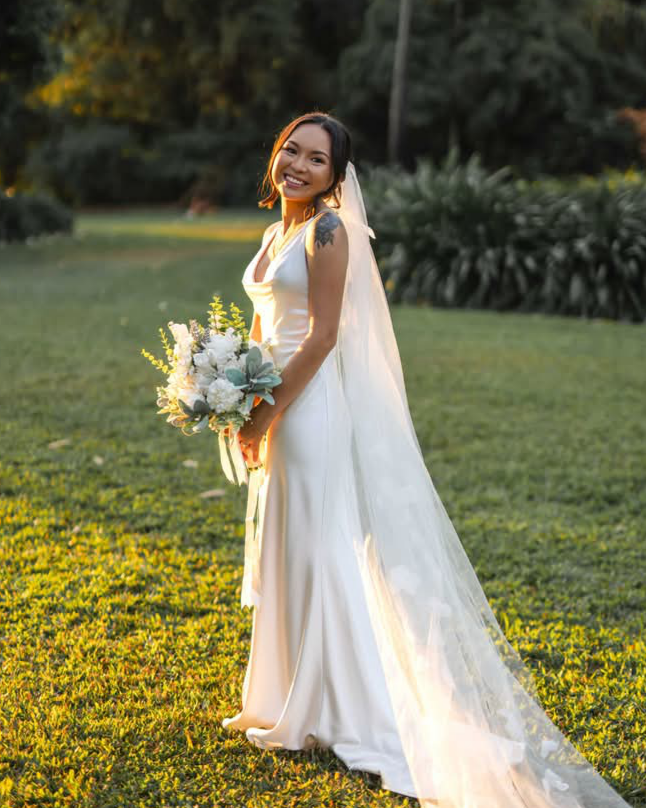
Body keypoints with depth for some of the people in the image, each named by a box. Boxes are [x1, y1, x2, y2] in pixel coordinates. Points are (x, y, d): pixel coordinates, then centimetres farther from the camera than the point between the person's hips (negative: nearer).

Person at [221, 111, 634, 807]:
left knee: (315, 554, -2)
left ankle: (329, 714, 10)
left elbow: (322, 335, -18)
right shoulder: (276, 231, 14)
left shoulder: (327, 230, -13)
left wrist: (268, 413, -16)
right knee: (280, 558, 16)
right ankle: (283, 700, 30)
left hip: (309, 406, -9)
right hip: (273, 404, 9)